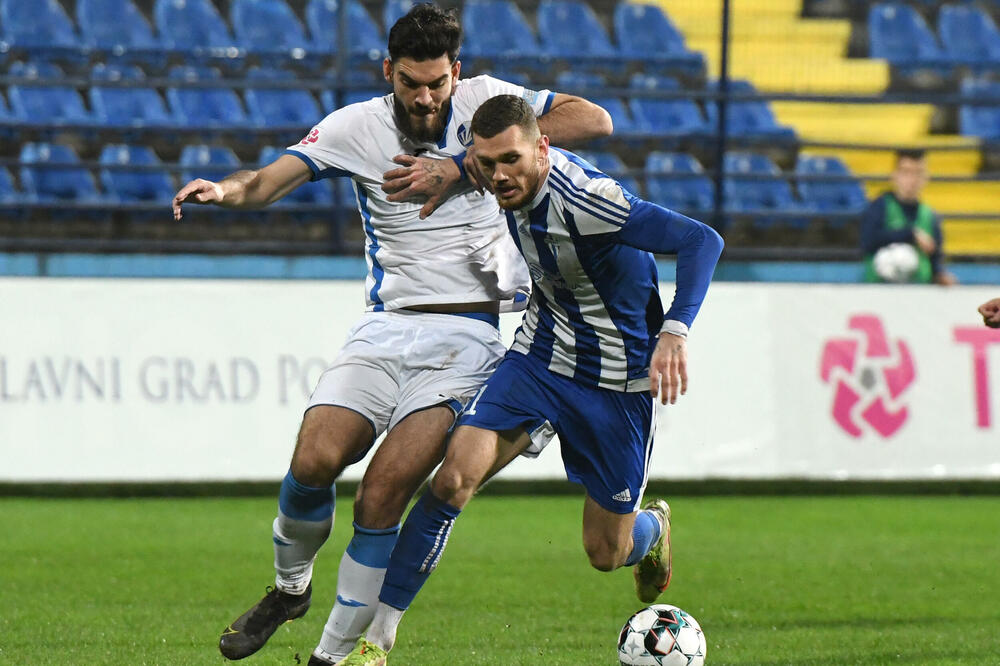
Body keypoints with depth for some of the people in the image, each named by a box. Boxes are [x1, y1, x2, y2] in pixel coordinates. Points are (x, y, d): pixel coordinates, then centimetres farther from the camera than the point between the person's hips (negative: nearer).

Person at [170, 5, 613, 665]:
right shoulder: (357, 126, 4)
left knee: (382, 497, -15)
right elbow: (269, 181, -5)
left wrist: (464, 166, -13)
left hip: (469, 334, -2)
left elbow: (593, 120, -9)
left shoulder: (483, 101, 1)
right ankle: (290, 586, 13)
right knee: (314, 461, -18)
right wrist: (223, 189, -31)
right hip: (387, 324, 2)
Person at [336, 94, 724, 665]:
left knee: (607, 553, 5)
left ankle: (653, 528, 45)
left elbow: (703, 241, -36)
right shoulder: (516, 189, -8)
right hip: (540, 355, 5)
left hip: (617, 381, -5)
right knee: (454, 478, -16)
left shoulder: (585, 199, -30)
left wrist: (675, 330, -47)